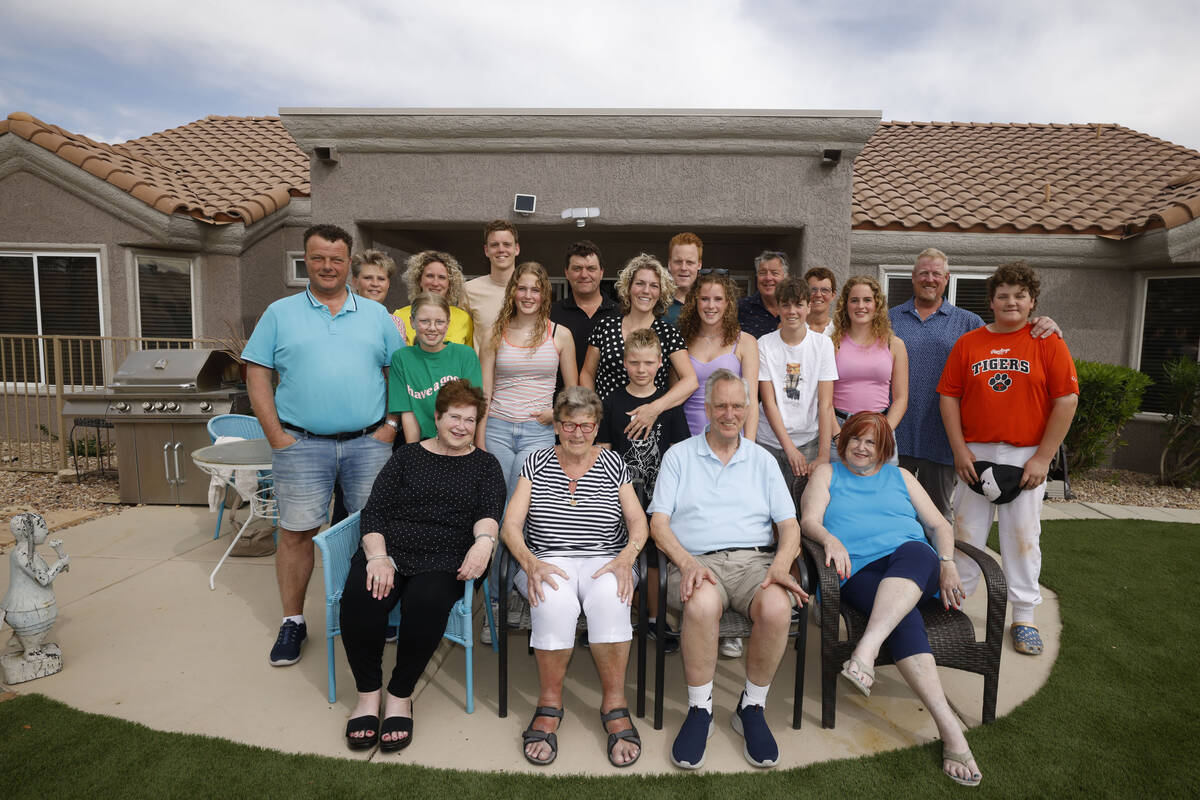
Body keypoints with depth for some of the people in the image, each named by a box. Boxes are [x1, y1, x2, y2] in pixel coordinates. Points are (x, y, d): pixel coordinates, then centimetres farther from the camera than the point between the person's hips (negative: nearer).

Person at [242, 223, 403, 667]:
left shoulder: (376, 314, 10)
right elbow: (257, 375, 4)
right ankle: (292, 622, 21)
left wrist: (392, 424, -1)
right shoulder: (280, 313, 7)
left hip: (368, 442, 1)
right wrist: (276, 435, -5)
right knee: (296, 532, 4)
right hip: (302, 444, -1)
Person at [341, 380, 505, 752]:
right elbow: (373, 512, 8)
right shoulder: (406, 456, 17)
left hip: (444, 560, -1)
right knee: (359, 597, -29)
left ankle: (400, 695, -9)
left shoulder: (484, 465, 16)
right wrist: (377, 556, -10)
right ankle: (368, 691, -5)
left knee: (427, 602, -33)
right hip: (388, 550, 2)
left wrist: (484, 540, -25)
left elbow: (490, 512, -1)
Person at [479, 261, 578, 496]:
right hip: (497, 430, 1)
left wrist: (556, 413, -7)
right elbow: (485, 392, 6)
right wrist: (480, 442, 1)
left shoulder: (560, 335, 5)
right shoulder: (496, 334, 6)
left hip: (539, 432, -1)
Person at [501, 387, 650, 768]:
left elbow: (638, 522, 4)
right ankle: (549, 703, -15)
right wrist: (531, 564, -19)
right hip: (548, 561, 0)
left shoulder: (613, 464, 10)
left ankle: (614, 703, -18)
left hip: (604, 561, 0)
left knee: (609, 598, -34)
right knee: (554, 602, -34)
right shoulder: (536, 464, 8)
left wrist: (626, 557, -17)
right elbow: (511, 525, 0)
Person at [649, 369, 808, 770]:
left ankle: (752, 708, -5)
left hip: (755, 559, 2)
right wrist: (687, 563, -14)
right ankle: (699, 710, -12)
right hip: (696, 560, -2)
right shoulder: (678, 456, 13)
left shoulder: (762, 460, 19)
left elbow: (789, 525, 12)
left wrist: (781, 565, -9)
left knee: (777, 607, -31)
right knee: (702, 604, -36)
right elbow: (658, 523, 4)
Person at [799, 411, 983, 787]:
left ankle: (865, 651, -51)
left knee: (914, 552, -36)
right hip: (858, 572, -2)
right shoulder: (827, 473, 21)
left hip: (915, 566, 2)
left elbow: (939, 524, 21)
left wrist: (948, 564, 1)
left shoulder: (900, 476, 28)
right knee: (902, 614, -33)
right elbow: (809, 520, 5)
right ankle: (949, 727, -38)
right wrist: (830, 540, -18)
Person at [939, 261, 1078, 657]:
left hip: (1026, 457, -1)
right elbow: (949, 396, 3)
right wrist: (960, 450, -4)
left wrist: (1043, 458, -8)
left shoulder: (1048, 343, 0)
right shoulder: (968, 343, 5)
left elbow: (1066, 401, -3)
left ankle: (1024, 617, 20)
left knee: (1023, 535, 6)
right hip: (975, 455, 1)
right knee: (966, 531, 7)